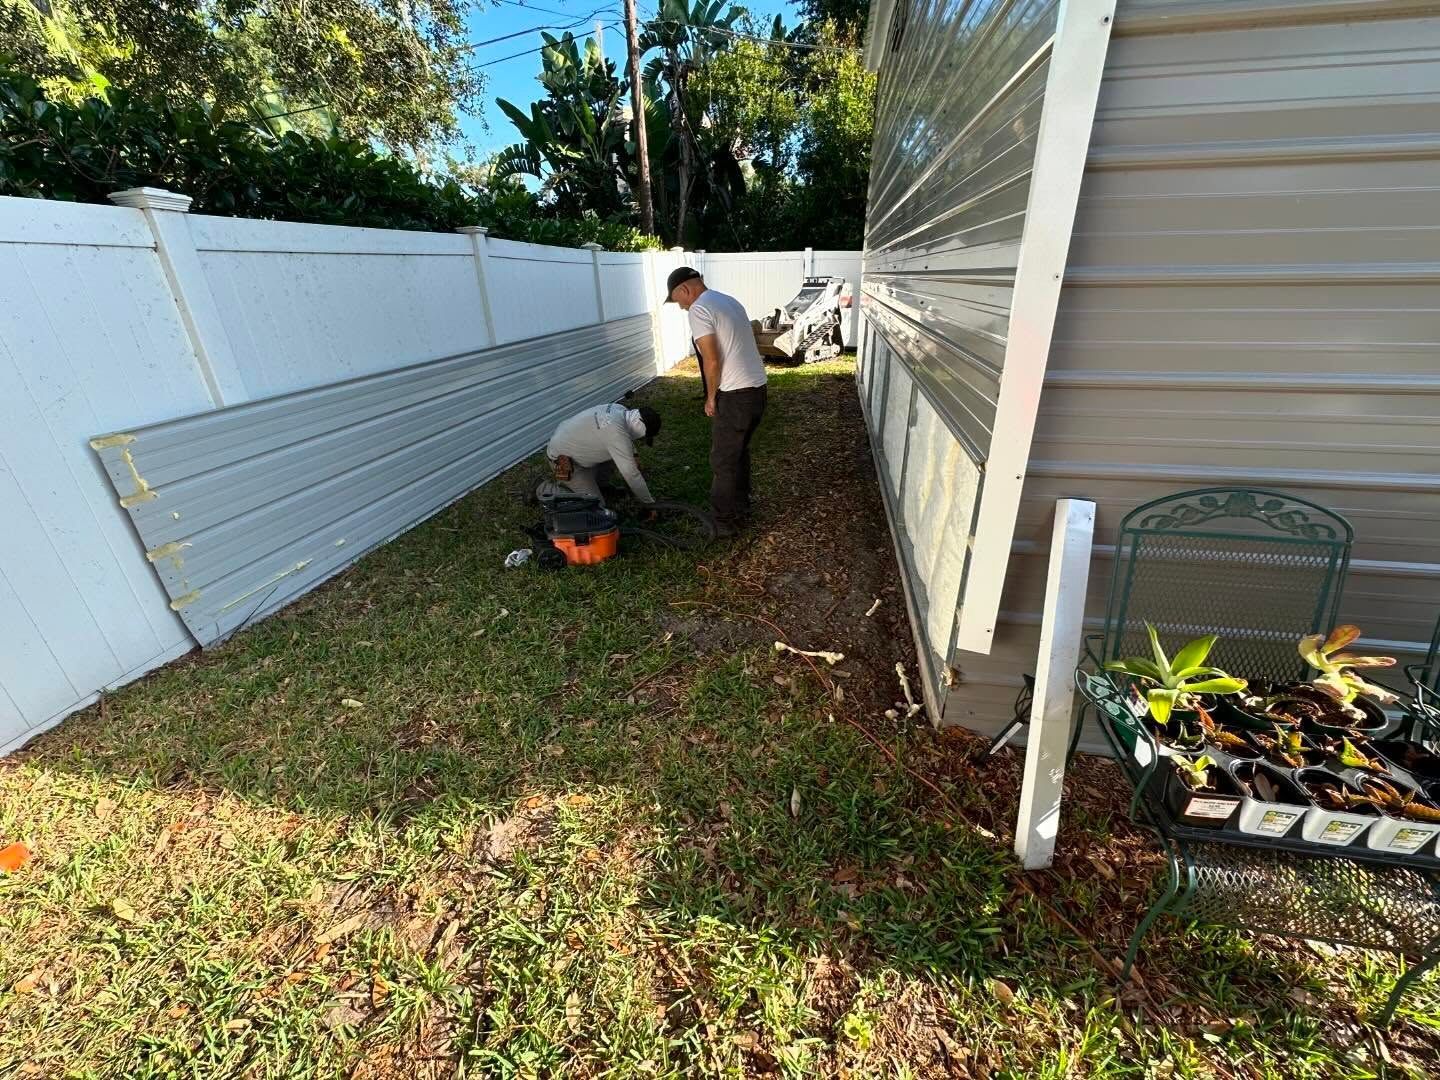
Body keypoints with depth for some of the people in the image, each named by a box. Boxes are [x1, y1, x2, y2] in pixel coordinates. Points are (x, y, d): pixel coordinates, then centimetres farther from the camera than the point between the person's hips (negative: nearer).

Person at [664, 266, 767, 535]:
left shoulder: (699, 309, -12)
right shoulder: (730, 301, 18)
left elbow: (712, 361, -19)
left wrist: (711, 398, -5)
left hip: (736, 396, -9)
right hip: (757, 389, 9)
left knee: (723, 461, 2)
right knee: (739, 453, 21)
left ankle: (724, 522, 12)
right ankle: (740, 509, 32)